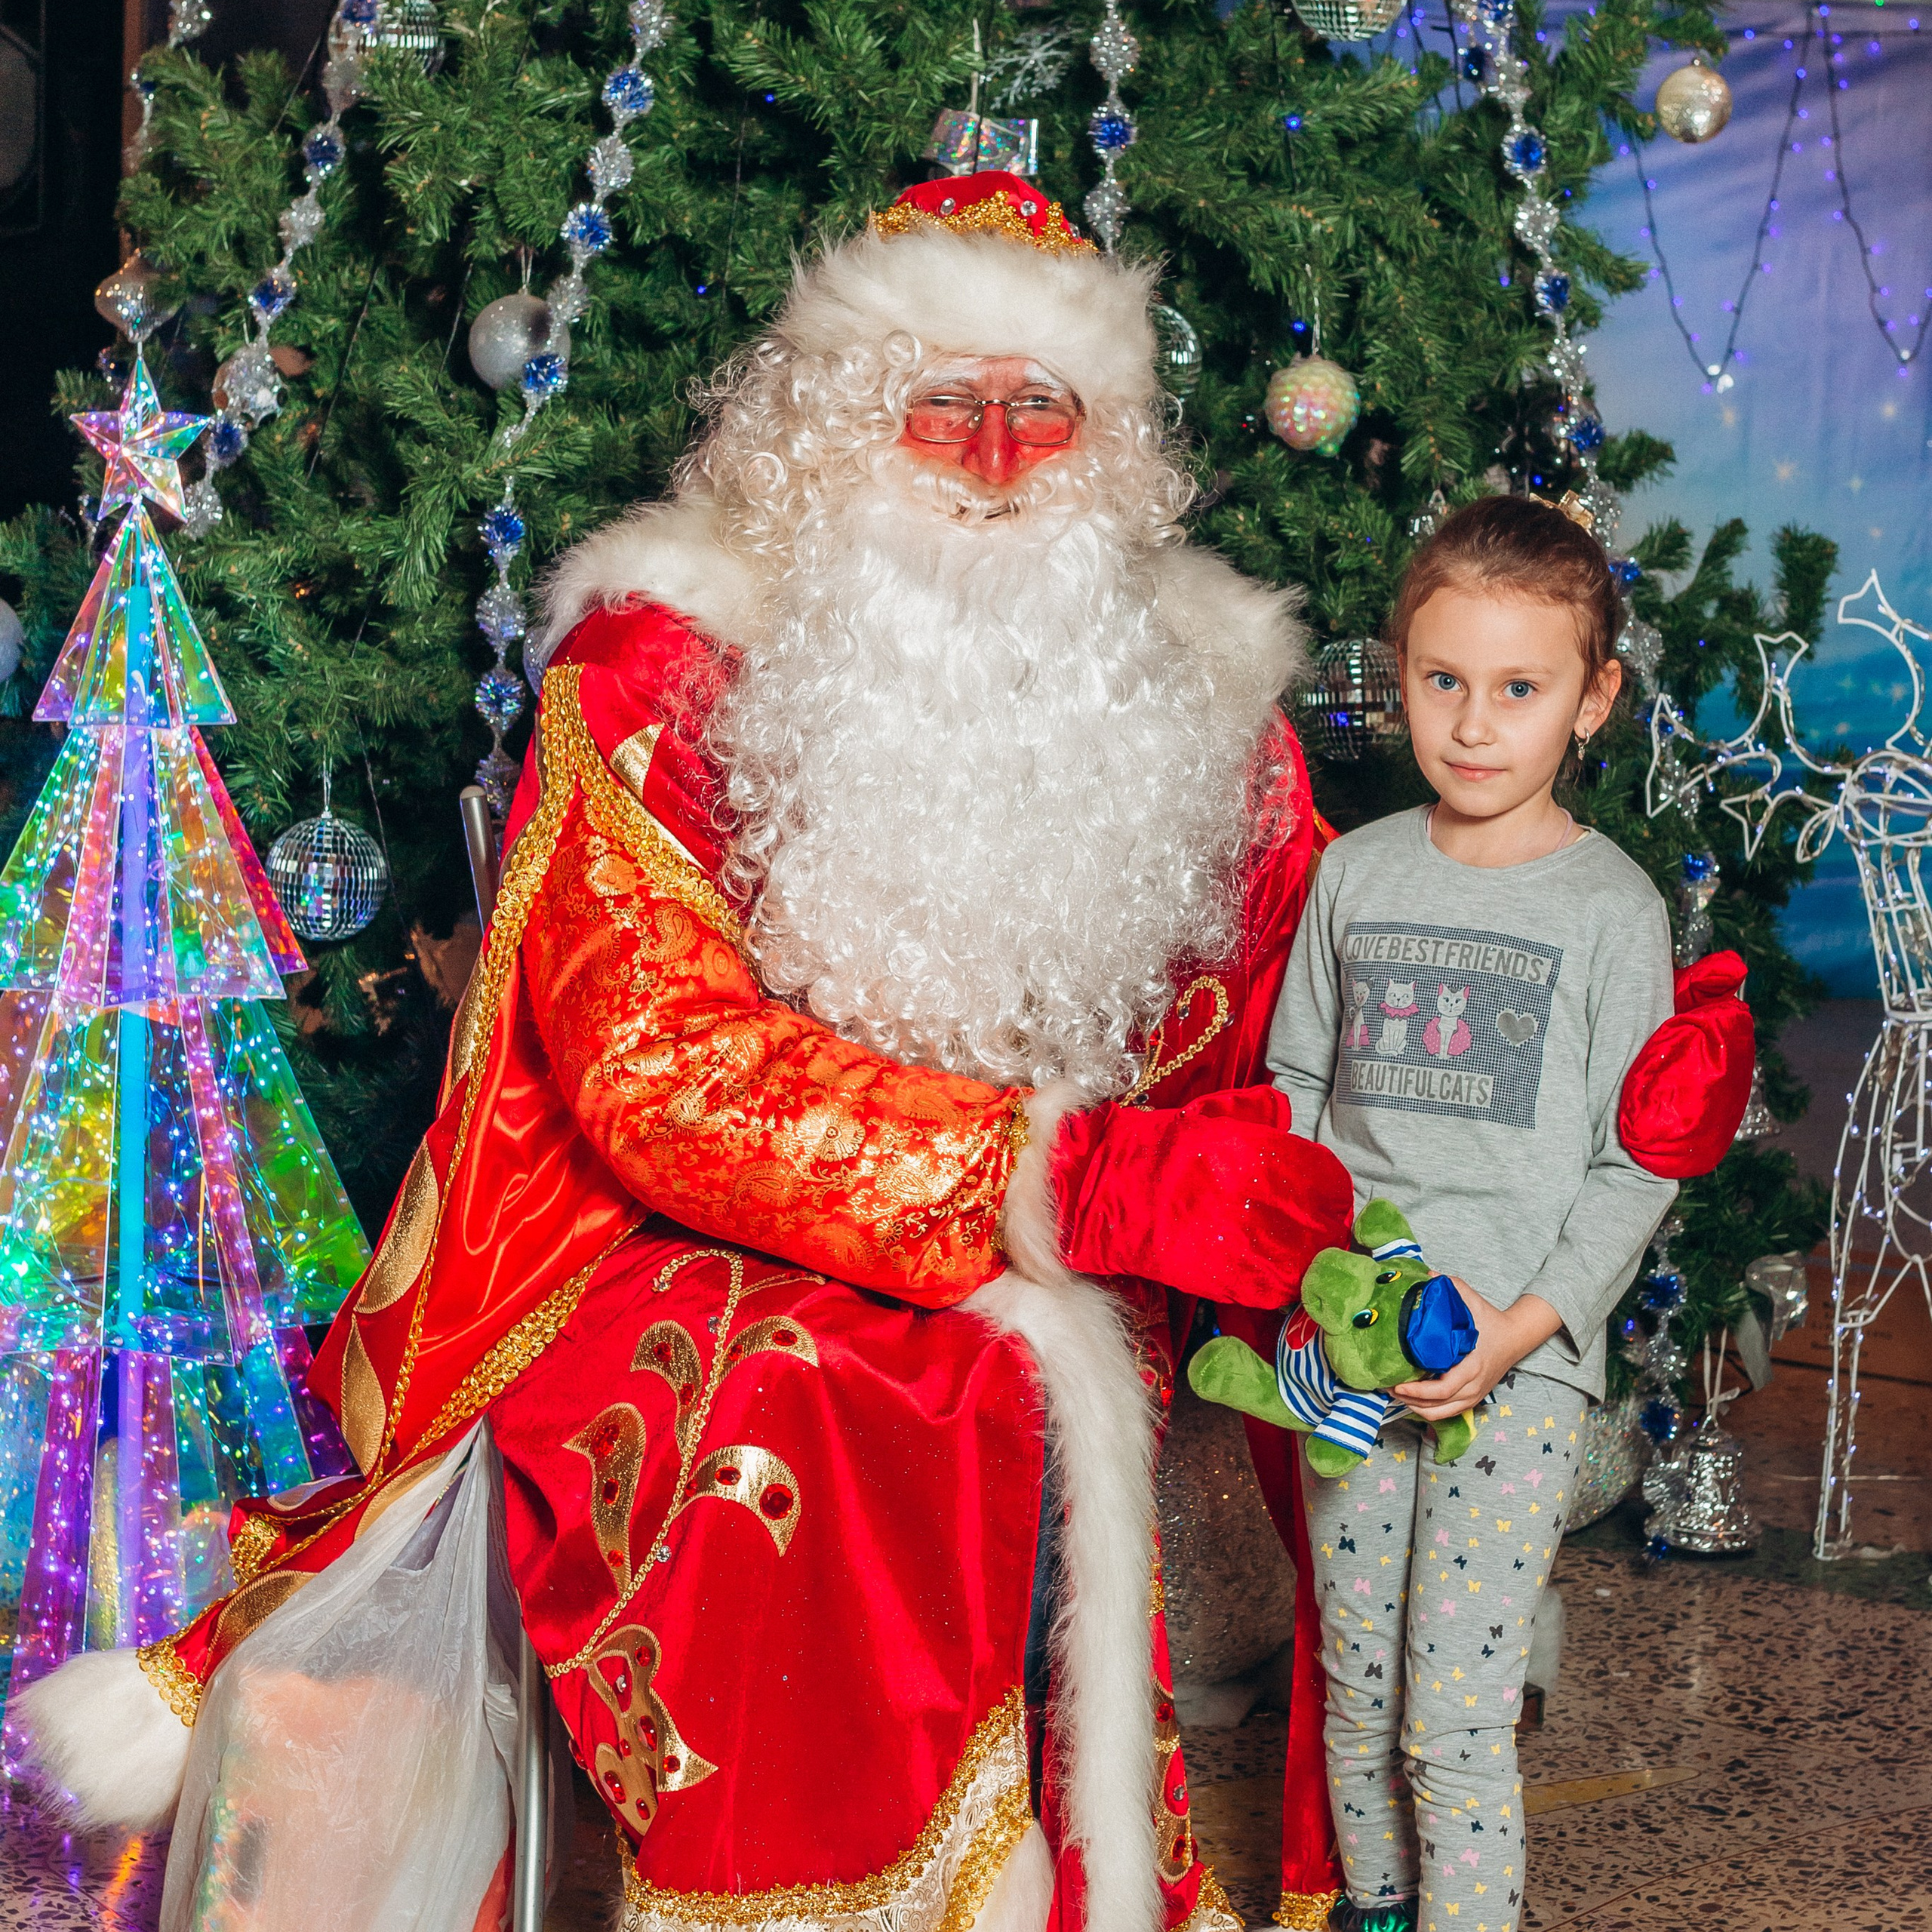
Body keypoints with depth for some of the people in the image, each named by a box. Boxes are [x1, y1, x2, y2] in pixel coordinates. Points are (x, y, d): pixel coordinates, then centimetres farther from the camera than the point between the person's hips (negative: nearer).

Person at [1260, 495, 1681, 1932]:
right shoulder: (1355, 870, 5)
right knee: (1357, 1684, 14)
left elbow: (1638, 1163, -5)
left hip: (1520, 1363, -4)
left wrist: (1524, 1325, -15)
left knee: (1457, 1716, -3)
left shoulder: (1611, 906, -5)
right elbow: (1296, 1081, 13)